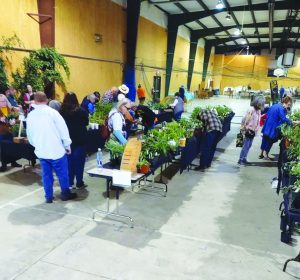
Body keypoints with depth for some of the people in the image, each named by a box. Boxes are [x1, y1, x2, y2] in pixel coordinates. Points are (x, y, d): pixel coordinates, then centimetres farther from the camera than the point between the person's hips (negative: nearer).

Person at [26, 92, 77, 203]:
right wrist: (67, 145, 0)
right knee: (62, 173, 11)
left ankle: (48, 196, 22)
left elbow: (29, 134, 10)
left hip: (41, 151, 4)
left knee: (46, 174, 14)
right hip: (56, 149, -4)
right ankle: (65, 193, 23)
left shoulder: (30, 115, 2)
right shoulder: (52, 112, -11)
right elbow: (63, 129, -10)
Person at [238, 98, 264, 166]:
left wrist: (256, 130, 10)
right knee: (245, 146, -5)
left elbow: (258, 121, 13)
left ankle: (244, 159, 21)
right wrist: (245, 129, -14)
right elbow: (245, 120, -18)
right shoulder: (251, 110, -17)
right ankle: (241, 160, 3)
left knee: (249, 146, 13)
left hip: (253, 131, 8)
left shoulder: (259, 111, 8)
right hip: (248, 131, -8)